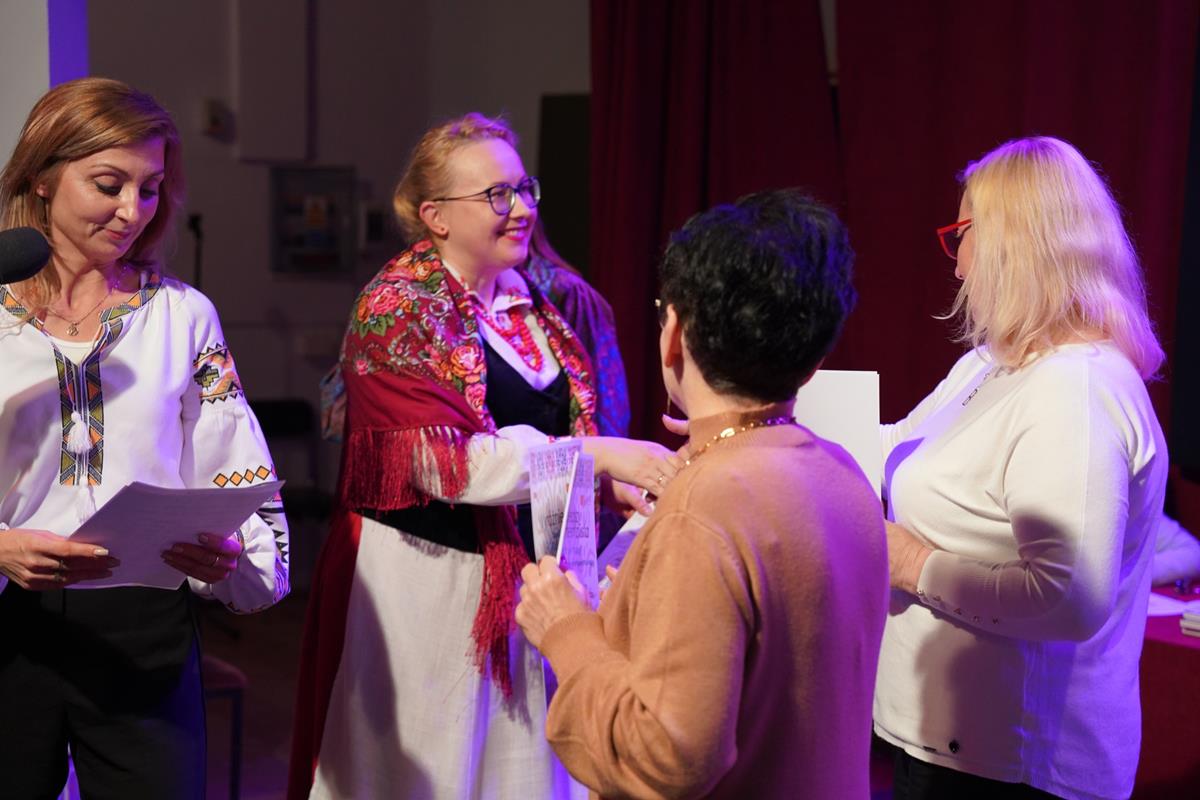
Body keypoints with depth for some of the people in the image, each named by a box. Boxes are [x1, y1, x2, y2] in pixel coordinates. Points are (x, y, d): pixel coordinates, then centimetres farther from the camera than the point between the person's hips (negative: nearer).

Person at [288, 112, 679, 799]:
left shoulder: (533, 306, 9)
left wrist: (623, 482, -1)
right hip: (427, 581, -6)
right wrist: (596, 456, -27)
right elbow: (443, 460, -22)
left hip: (528, 576, 6)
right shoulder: (396, 312, -12)